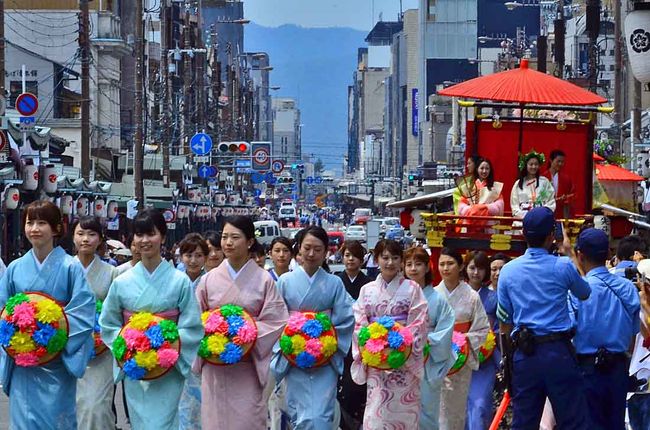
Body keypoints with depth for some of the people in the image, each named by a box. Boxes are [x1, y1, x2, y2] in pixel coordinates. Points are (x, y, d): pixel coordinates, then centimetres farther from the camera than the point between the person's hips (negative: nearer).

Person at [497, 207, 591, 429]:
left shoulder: (508, 271, 5)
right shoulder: (563, 266, -4)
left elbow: (504, 322, 10)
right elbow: (585, 294, 18)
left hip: (524, 354, 3)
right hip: (558, 352, -3)